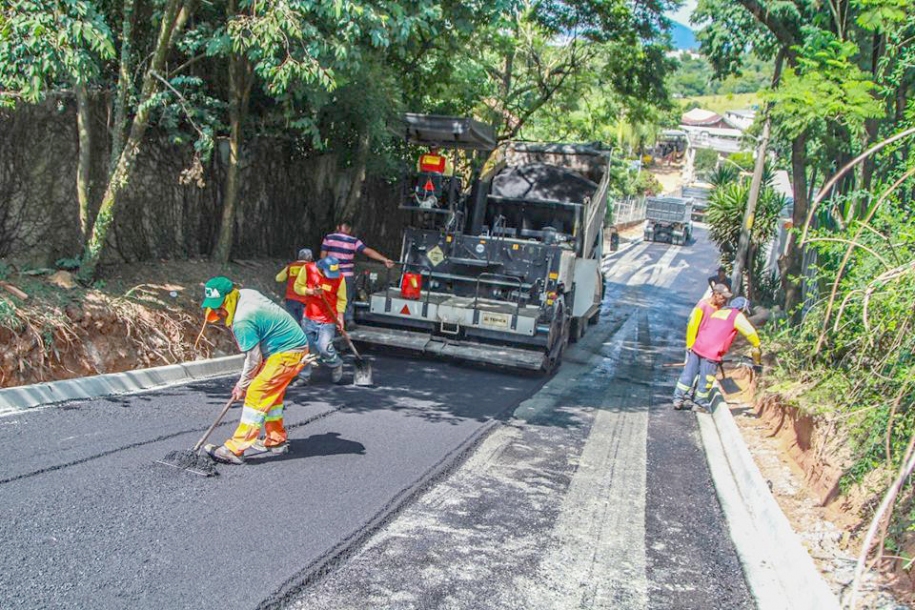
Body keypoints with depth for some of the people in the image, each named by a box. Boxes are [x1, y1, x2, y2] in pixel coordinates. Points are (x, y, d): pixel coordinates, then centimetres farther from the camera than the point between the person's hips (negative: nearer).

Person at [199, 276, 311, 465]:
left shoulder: (242, 322, -25)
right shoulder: (245, 294, 1)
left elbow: (253, 359, -17)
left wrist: (242, 385, -3)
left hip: (287, 354, -10)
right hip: (294, 344, 10)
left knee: (256, 394, -12)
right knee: (270, 393, 20)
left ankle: (234, 450, -12)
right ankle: (277, 440, 33)